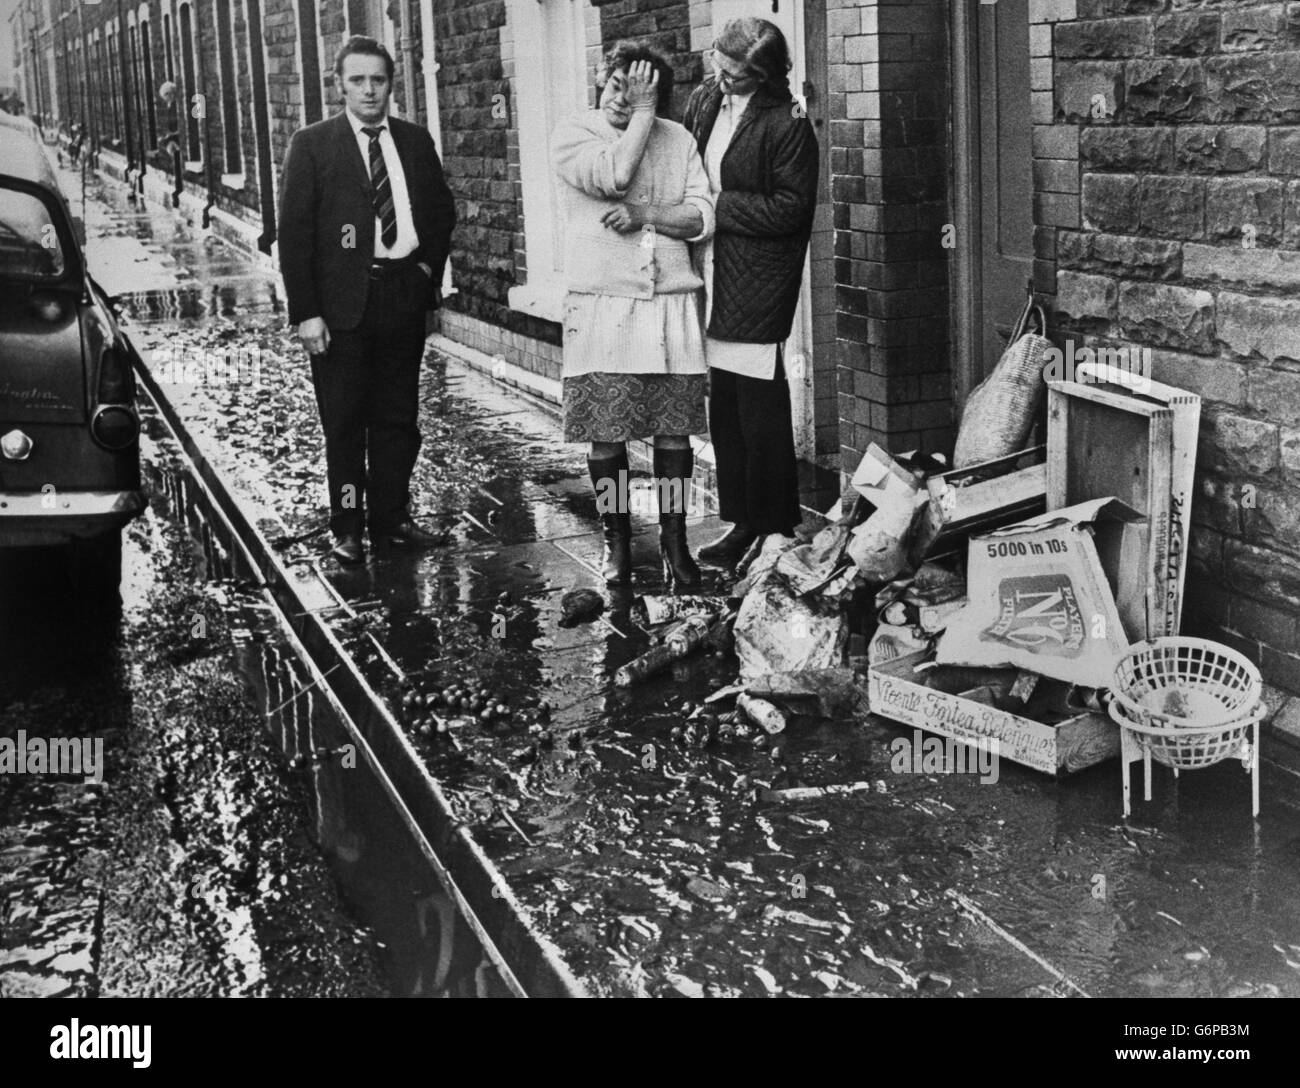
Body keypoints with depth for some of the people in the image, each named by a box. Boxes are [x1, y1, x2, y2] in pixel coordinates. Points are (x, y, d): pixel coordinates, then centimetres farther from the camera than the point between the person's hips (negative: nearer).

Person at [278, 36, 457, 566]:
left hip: (405, 296, 4)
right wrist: (305, 313, -12)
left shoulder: (415, 140, 9)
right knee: (344, 422, 3)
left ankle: (391, 520, 20)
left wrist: (429, 265, 7)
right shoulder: (312, 145, -3)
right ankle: (347, 528, 12)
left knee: (398, 418, 10)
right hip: (342, 303, -4)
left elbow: (442, 210, 21)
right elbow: (294, 233, -6)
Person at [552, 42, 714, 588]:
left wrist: (645, 215, -11)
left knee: (674, 430, 2)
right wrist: (642, 116, -8)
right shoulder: (572, 135, 2)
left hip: (671, 306, 2)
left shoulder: (678, 139, 10)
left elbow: (703, 216, 2)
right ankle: (617, 540, 15)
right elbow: (615, 174, -17)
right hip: (601, 308, -2)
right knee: (605, 433, 0)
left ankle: (674, 543, 12)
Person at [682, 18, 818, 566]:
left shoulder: (787, 125, -13)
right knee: (723, 407, 11)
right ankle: (740, 521, 22)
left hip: (760, 283, -7)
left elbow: (789, 209, -14)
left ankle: (775, 530, 9)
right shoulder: (704, 100, 8)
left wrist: (717, 205, -13)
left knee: (760, 404, -3)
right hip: (714, 275, 7)